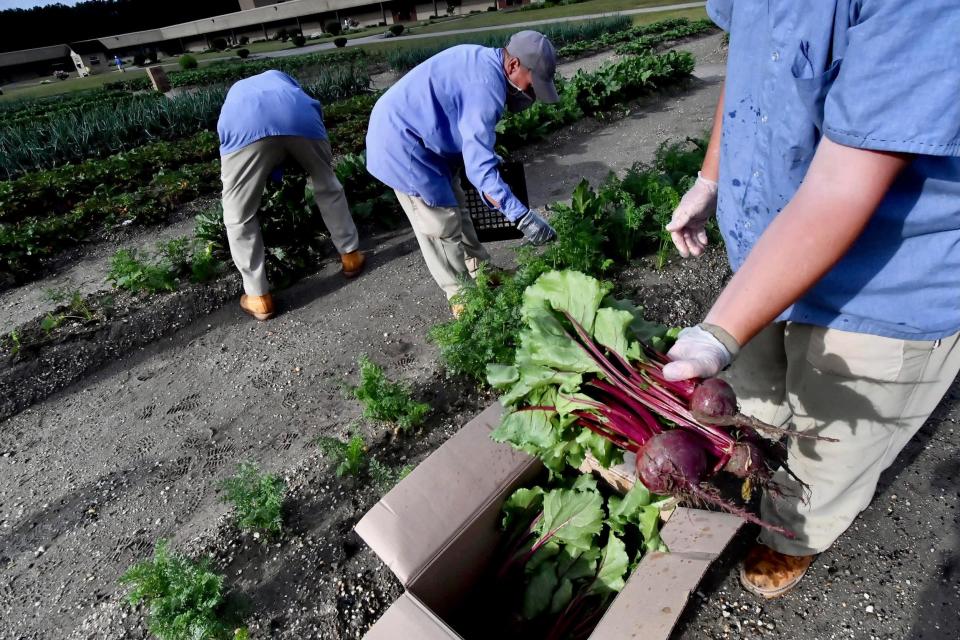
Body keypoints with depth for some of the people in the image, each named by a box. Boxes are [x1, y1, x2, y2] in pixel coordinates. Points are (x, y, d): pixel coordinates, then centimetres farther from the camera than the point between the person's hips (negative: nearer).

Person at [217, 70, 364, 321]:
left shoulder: (235, 92, 46)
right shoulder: (277, 76, 45)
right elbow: (313, 106, 36)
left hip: (245, 128, 0)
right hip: (300, 119, 1)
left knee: (238, 217, 14)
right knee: (328, 188, 27)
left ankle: (259, 298, 18)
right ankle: (350, 255, 35)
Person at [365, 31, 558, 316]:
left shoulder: (483, 61, 5)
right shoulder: (486, 86, -26)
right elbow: (479, 167, -32)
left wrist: (490, 158, 24)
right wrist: (522, 216, -34)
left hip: (409, 134, 11)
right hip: (402, 142, -11)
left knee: (455, 210, 18)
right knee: (442, 226, -3)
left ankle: (484, 275, 32)